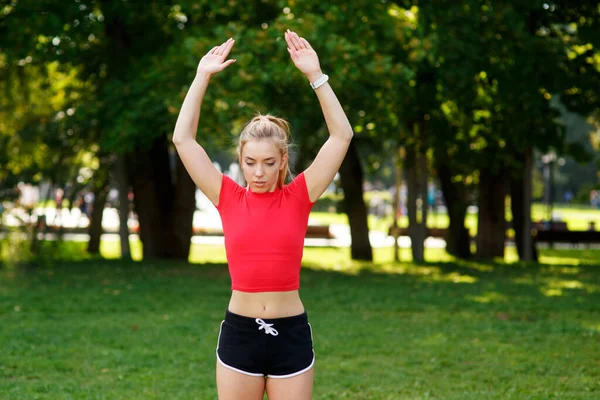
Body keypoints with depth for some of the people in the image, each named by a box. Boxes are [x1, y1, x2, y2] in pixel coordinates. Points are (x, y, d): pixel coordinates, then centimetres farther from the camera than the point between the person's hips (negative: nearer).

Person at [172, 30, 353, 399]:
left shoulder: (298, 198, -1)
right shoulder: (229, 199, 2)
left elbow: (342, 135, -6)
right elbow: (183, 138, 0)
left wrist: (315, 75, -9)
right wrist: (202, 77, -2)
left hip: (291, 334, -1)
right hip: (239, 333, 1)